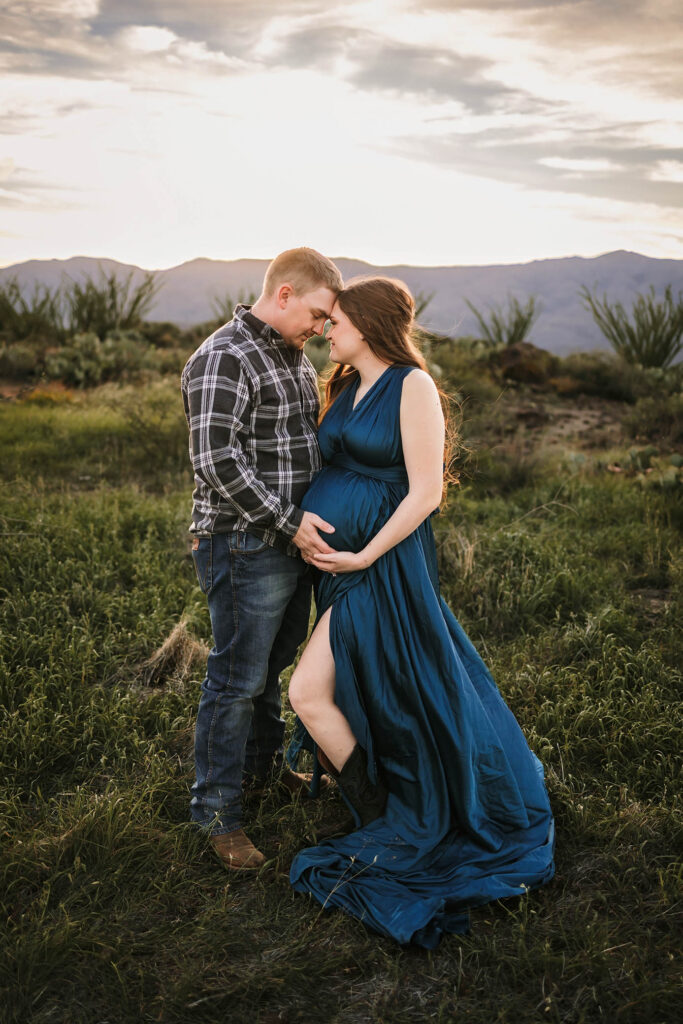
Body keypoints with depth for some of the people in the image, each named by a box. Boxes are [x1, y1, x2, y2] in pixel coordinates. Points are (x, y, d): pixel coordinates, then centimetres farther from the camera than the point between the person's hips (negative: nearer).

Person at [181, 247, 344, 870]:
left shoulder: (295, 357, 13)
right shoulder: (225, 359, -16)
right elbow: (216, 459, -24)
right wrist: (288, 522, -22)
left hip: (294, 541, 9)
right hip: (245, 547, -9)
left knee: (275, 662, 22)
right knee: (237, 680, 1)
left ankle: (263, 762, 42)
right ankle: (217, 812, 15)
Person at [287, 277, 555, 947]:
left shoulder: (413, 386, -10)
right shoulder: (346, 389, 14)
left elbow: (425, 492, -15)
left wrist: (364, 557, -16)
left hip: (381, 565, -8)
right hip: (333, 559, 8)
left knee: (309, 692, -10)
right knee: (367, 695, 15)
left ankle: (382, 832, 7)